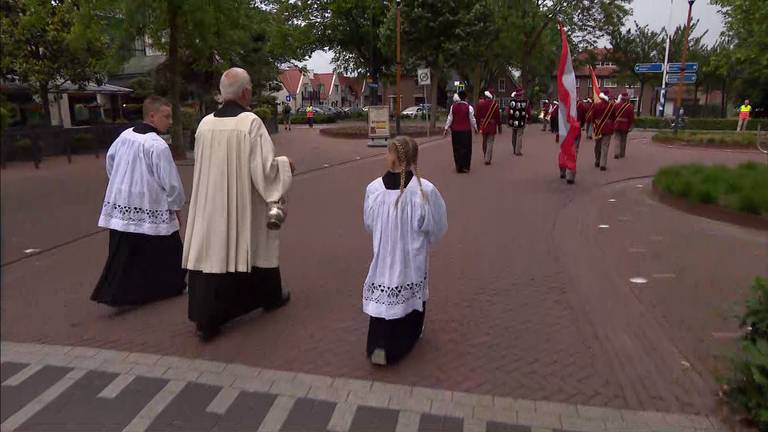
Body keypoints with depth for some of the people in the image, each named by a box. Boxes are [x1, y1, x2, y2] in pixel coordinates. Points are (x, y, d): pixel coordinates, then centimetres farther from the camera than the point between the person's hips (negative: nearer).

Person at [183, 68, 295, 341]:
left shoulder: (205, 123, 1)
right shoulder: (251, 122, -14)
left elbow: (202, 163, 12)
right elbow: (265, 167, -16)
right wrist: (285, 164, 5)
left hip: (211, 203, 4)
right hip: (245, 204, -3)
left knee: (212, 250, 6)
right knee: (256, 245, 16)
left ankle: (206, 319, 5)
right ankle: (270, 296, 37)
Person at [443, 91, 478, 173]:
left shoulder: (453, 106, 1)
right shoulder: (469, 107, -7)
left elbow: (450, 118, 4)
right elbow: (472, 119, -2)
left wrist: (446, 129, 11)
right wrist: (475, 128, 13)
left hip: (455, 130, 3)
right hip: (466, 131, -3)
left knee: (457, 148, 11)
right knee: (466, 148, 5)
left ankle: (458, 167, 15)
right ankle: (464, 167, 5)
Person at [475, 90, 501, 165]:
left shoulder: (480, 103, -5)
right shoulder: (495, 104, -8)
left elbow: (477, 115, -3)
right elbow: (498, 116, -4)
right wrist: (499, 125, 6)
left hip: (483, 125, 3)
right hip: (492, 126, -2)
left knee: (484, 141, 19)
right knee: (490, 143, 1)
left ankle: (486, 157, 34)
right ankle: (488, 160, -2)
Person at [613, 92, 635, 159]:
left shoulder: (616, 105, -3)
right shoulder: (630, 106, -7)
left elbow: (613, 115, 1)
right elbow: (632, 117, -7)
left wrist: (612, 124, 11)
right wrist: (631, 126, 0)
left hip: (616, 125, 1)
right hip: (625, 126, -1)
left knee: (617, 139, 4)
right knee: (623, 140, 12)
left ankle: (616, 153, -11)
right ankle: (622, 154, 20)